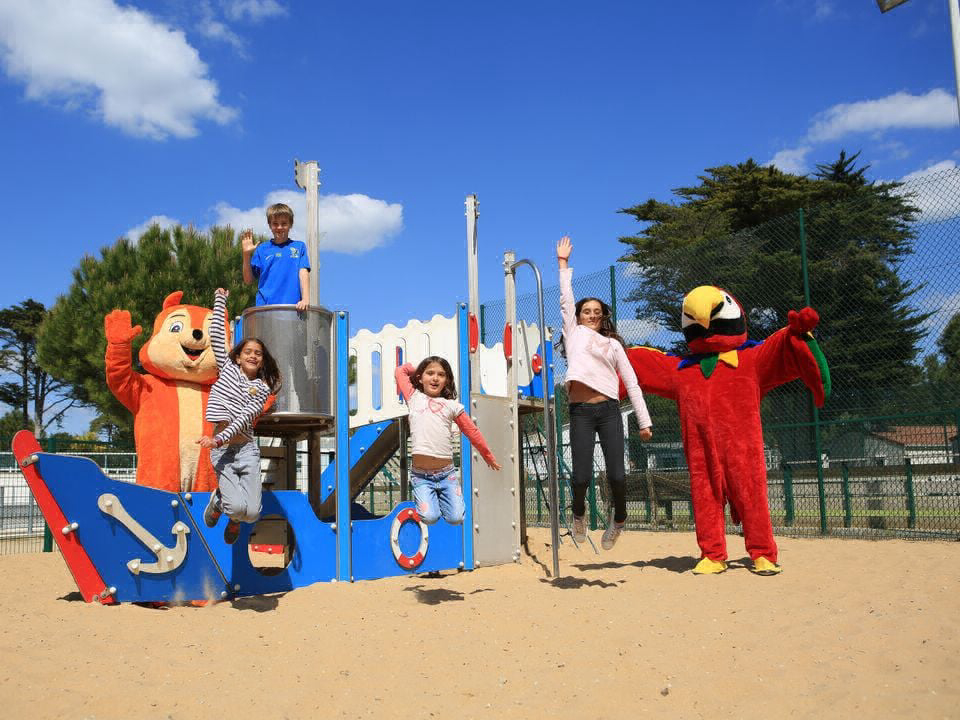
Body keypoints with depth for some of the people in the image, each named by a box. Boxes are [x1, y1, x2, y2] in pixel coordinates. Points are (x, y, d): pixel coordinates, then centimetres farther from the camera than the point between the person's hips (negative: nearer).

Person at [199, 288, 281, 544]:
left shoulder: (262, 388, 7)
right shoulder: (228, 368, 10)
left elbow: (245, 417, -7)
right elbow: (217, 334, 5)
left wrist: (219, 439, -20)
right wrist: (220, 301, 8)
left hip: (247, 449, 1)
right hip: (222, 450, -1)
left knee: (251, 513, -8)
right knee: (237, 507, -18)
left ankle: (235, 518, 30)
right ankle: (219, 500, 19)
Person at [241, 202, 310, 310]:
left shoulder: (299, 247, 11)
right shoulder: (262, 249, 13)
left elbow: (303, 273, 1)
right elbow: (249, 280, 11)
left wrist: (305, 299, -14)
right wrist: (246, 254, -2)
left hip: (293, 305, -1)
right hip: (265, 305, 1)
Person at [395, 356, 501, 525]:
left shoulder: (452, 405, 11)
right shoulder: (414, 398, 11)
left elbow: (473, 432, 16)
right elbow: (401, 371, 18)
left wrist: (489, 458, 21)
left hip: (447, 474, 1)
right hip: (421, 475, -1)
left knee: (456, 518, -9)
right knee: (429, 517, -16)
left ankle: (439, 497, 22)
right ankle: (423, 496, 17)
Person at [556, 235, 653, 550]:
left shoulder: (613, 344, 19)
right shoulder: (574, 333, 18)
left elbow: (631, 383, 14)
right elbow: (566, 299, 12)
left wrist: (644, 421, 9)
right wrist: (563, 263, 13)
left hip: (608, 410, 1)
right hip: (581, 411, -1)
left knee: (616, 473, -7)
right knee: (582, 476, -8)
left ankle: (618, 517, 23)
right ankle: (579, 513, 25)